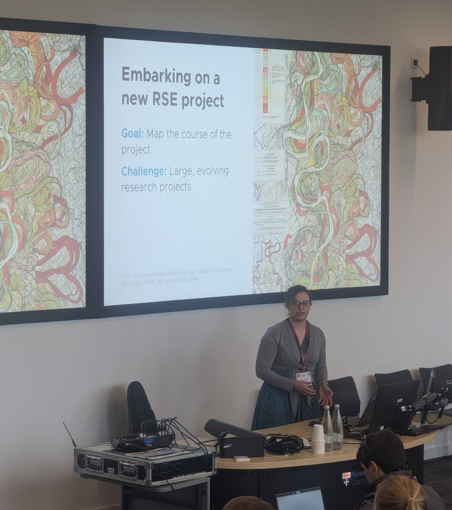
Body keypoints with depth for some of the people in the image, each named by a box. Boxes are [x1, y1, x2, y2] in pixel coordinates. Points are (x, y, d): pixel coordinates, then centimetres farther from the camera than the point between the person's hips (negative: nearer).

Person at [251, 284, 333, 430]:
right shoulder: (275, 333, -9)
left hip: (308, 399, 5)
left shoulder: (318, 334, 7)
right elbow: (262, 370, -12)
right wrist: (293, 385, -19)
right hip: (278, 399, -5)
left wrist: (323, 385, -4)